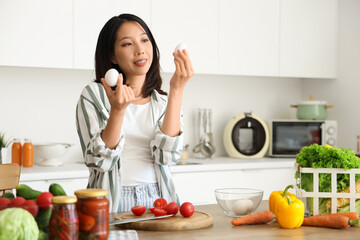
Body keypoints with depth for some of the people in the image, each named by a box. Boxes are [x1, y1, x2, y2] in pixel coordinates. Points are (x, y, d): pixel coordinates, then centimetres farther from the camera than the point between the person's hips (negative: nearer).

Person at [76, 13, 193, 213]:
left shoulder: (164, 103, 11)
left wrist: (177, 90, -8)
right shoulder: (93, 95, 3)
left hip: (159, 201, 3)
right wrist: (118, 110, -19)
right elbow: (99, 161, -6)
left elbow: (166, 156, -7)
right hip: (113, 203, -3)